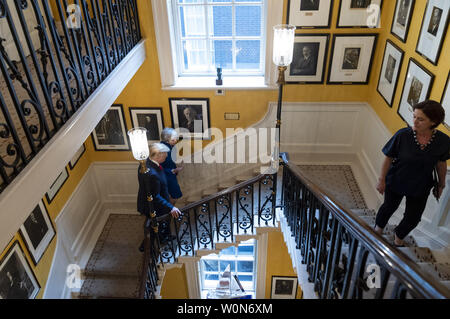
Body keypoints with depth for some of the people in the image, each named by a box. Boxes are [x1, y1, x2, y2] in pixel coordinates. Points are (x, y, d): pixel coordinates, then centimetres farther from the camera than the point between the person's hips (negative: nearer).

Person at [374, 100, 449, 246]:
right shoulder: (402, 135, -26)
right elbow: (389, 158, -14)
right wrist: (382, 180, -9)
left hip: (420, 187, 2)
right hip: (395, 182, -2)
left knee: (413, 218, 15)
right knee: (389, 207, 21)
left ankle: (399, 235, 49)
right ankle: (379, 226, 54)